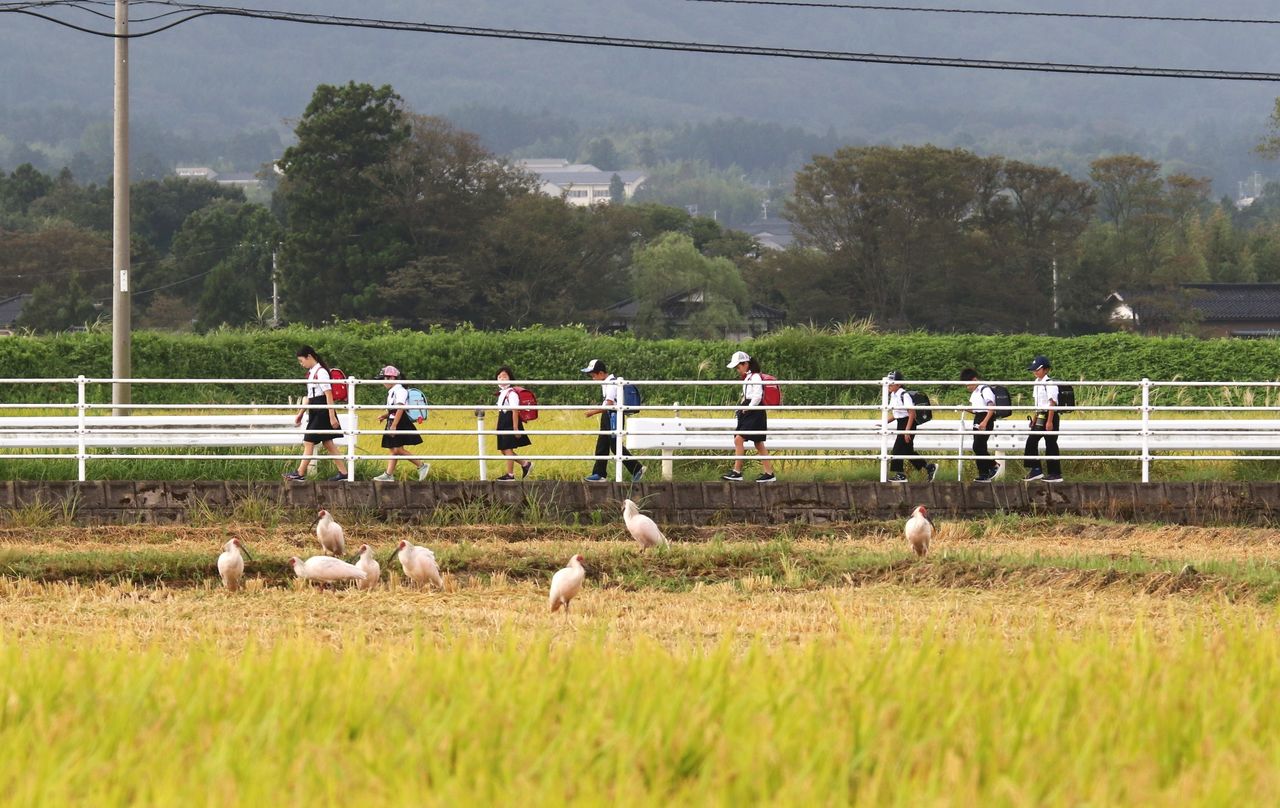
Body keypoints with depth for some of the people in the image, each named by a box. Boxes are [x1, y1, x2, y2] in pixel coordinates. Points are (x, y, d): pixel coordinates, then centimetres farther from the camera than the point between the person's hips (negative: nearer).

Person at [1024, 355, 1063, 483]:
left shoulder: (1050, 384, -14)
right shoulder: (1037, 383, 12)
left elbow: (1052, 403, -17)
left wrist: (1049, 421, -20)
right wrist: (1034, 418, 16)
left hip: (1050, 416, -9)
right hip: (1040, 417, 9)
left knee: (1051, 444, -3)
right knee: (1031, 441, 4)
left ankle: (1055, 474, 3)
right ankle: (1035, 470, 8)